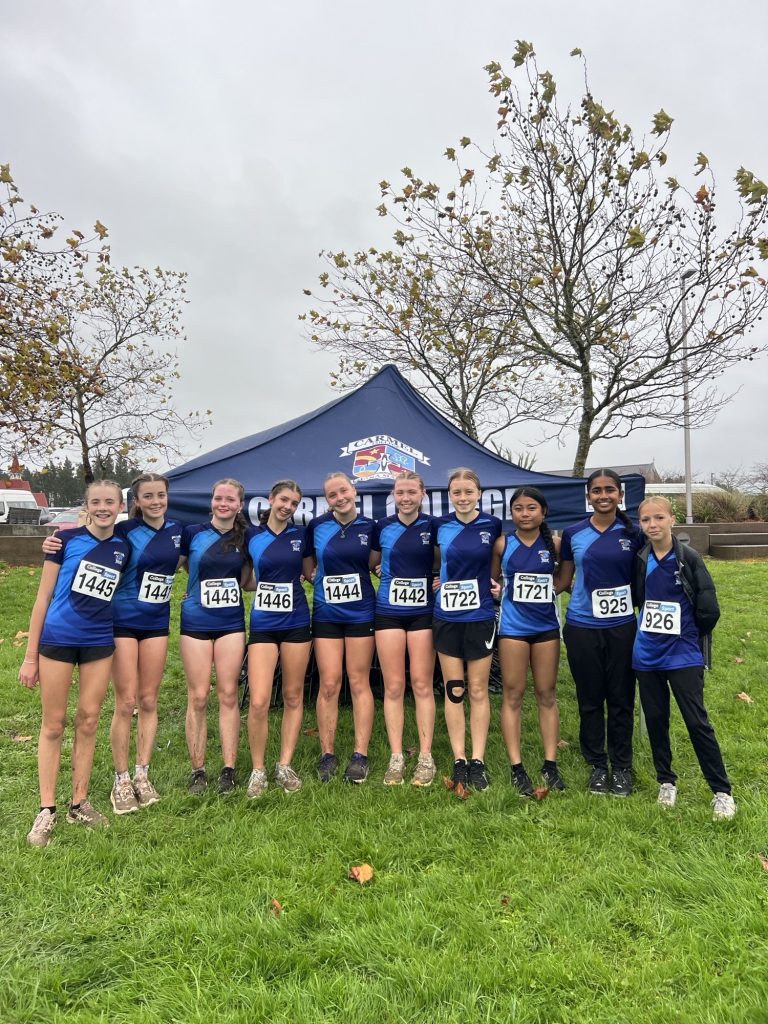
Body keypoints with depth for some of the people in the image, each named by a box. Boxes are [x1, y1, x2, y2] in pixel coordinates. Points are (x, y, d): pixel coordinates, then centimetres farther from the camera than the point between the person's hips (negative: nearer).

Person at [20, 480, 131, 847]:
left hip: (99, 644, 3)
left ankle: (79, 803, 22)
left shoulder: (123, 549, 3)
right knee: (53, 725, 5)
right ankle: (46, 810, 16)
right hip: (57, 640, -3)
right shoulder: (67, 539, -6)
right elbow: (43, 596, -4)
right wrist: (30, 656, -5)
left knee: (88, 722, 9)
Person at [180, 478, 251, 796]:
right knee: (198, 697, 1)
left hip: (231, 623, 2)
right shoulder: (192, 533, -4)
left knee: (228, 694, 4)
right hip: (196, 623, -1)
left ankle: (229, 768, 12)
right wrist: (203, 584, 0)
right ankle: (198, 770, 13)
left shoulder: (245, 537, 3)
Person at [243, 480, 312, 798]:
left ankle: (285, 766, 23)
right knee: (258, 701, -9)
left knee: (293, 697, 8)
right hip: (263, 624, -1)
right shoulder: (251, 535, 3)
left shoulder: (300, 535, 4)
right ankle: (258, 769, 11)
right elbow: (248, 582, 11)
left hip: (296, 623, 1)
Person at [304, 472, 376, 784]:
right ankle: (327, 754, 17)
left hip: (361, 614, 0)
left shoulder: (370, 526, -1)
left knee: (359, 683, 5)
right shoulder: (317, 526, -1)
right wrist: (321, 578, -3)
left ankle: (360, 754, 15)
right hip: (326, 614, 1)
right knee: (328, 685, 3)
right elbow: (307, 568, 11)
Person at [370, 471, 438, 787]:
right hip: (388, 612, 1)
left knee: (422, 684, 3)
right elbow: (368, 564, 14)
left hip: (423, 612, -1)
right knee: (393, 686, 4)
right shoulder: (382, 527, 2)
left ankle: (426, 757, 14)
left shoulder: (433, 526, -1)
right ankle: (396, 758, 14)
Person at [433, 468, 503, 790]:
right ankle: (459, 760, 17)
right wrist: (434, 580, 1)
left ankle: (478, 761, 17)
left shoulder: (492, 525, -4)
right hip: (446, 617, 1)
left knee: (478, 691, 6)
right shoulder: (440, 526, 0)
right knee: (453, 690, 7)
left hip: (480, 616, -1)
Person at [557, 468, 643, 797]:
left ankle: (622, 767, 25)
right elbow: (562, 581, 8)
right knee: (589, 699, 10)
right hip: (582, 628, 0)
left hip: (622, 627, 0)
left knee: (621, 699, 8)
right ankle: (597, 766, 25)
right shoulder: (573, 534, 1)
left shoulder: (633, 534, 1)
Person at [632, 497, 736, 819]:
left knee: (697, 723, -2)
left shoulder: (689, 558, -9)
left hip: (683, 656, -4)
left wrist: (689, 635, 3)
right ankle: (666, 781, 29)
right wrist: (651, 628, 5)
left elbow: (709, 610, -8)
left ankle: (722, 791, 13)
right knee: (655, 719, 12)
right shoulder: (640, 561, 2)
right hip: (647, 655, 4)